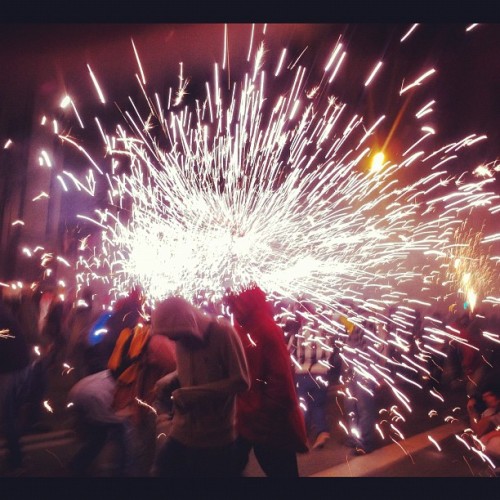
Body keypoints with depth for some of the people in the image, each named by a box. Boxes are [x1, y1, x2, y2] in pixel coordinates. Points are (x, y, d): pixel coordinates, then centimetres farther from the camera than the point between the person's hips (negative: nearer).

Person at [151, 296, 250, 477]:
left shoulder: (222, 333, -17)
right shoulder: (182, 338, 0)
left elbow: (241, 381, -19)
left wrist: (193, 393, -23)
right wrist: (170, 380, -6)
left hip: (217, 438, -5)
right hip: (181, 434, 5)